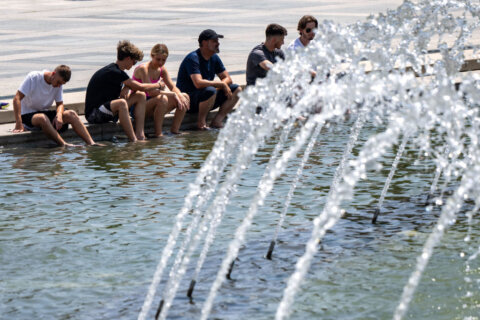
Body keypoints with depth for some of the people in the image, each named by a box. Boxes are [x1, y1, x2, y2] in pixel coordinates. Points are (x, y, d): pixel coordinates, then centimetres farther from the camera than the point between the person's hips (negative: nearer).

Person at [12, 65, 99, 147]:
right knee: (42, 118, -40)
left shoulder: (59, 85, 1)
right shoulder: (33, 77, -16)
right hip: (27, 115, -6)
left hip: (44, 113, 6)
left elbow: (60, 104, 5)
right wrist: (18, 123, -29)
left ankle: (91, 143, -26)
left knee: (71, 114, -16)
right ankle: (64, 145, -48)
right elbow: (17, 99, -20)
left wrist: (59, 115, -21)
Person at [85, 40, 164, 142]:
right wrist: (158, 85, 3)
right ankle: (133, 140, -35)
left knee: (140, 96, 4)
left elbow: (134, 87, 17)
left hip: (108, 109, 10)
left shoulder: (116, 69, 10)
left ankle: (140, 136, -7)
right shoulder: (114, 72, -20)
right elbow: (141, 87, -13)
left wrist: (127, 88, -7)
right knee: (121, 102, -39)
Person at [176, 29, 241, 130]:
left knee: (236, 89, -2)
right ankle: (201, 122, -17)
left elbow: (228, 79, 9)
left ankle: (217, 120, -9)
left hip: (204, 98, 9)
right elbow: (199, 83, -31)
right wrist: (221, 84, -21)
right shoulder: (193, 58, -18)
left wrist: (217, 86, -14)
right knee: (210, 91, -38)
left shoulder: (214, 58, 8)